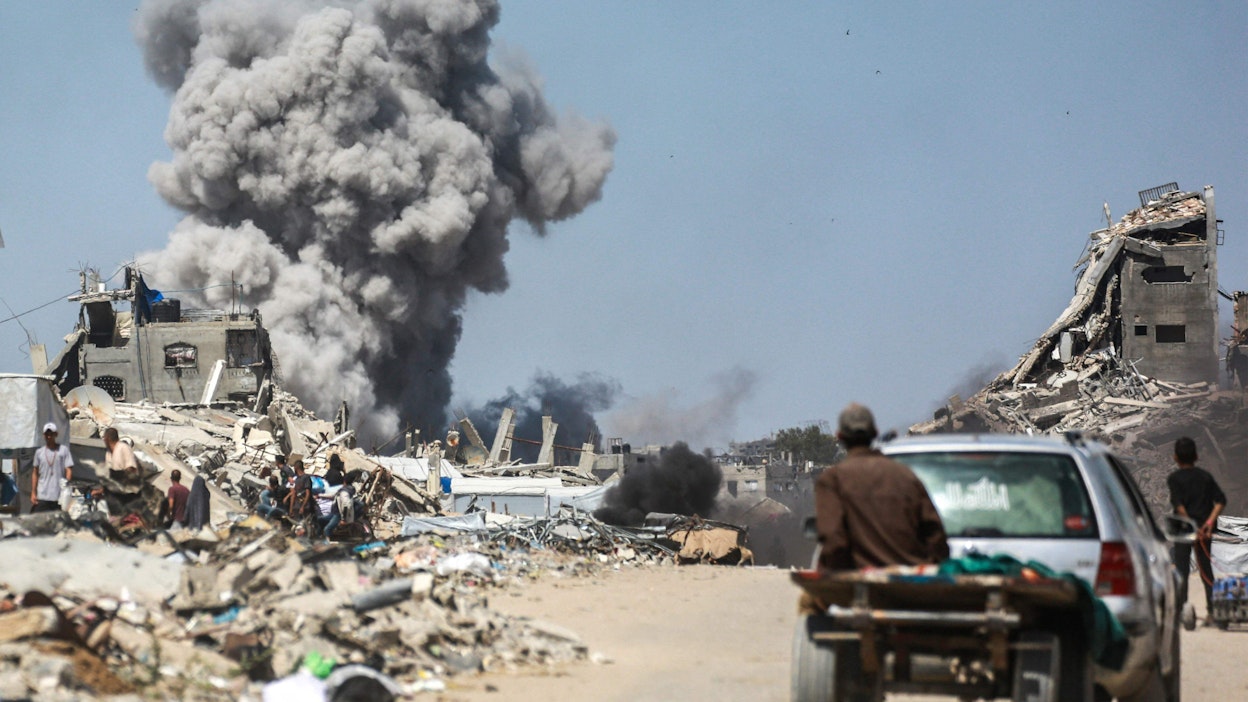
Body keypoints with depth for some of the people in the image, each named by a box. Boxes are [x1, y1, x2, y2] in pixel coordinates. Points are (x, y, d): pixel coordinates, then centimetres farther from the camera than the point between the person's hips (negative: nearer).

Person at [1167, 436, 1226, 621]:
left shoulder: (1174, 478, -4)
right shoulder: (1205, 476, 8)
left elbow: (1179, 505, -17)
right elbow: (1220, 500, -3)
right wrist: (1209, 522, -10)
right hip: (1204, 528, 4)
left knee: (1182, 569, -1)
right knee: (1205, 566, 13)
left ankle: (1181, 607, -7)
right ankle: (1212, 604, 12)